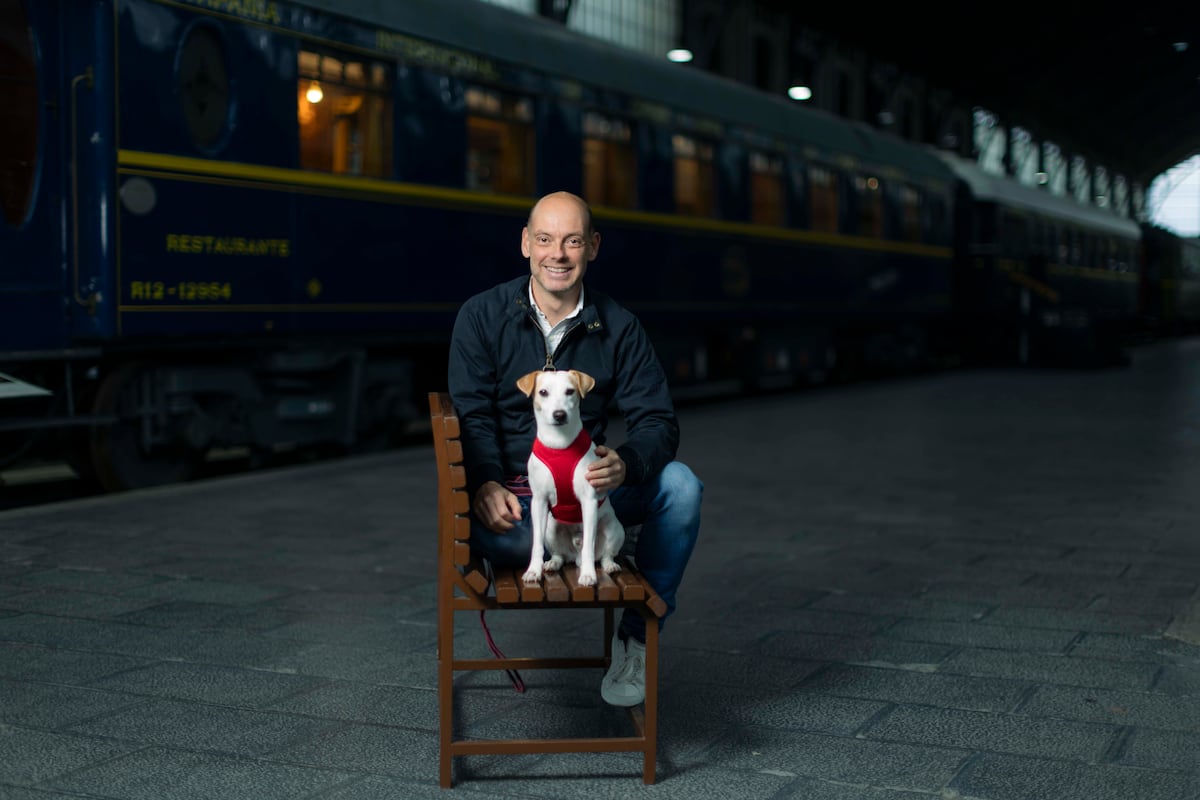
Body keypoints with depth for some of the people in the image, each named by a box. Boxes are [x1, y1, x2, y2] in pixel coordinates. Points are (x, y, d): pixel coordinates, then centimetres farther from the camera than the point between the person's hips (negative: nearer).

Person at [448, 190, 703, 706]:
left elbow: (658, 421, -5)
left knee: (681, 485, -24)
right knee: (496, 536, -38)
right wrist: (487, 484, -30)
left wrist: (625, 464, -30)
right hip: (509, 496, -2)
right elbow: (472, 412, -9)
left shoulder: (619, 329, 1)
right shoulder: (481, 316, -2)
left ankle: (636, 636, -11)